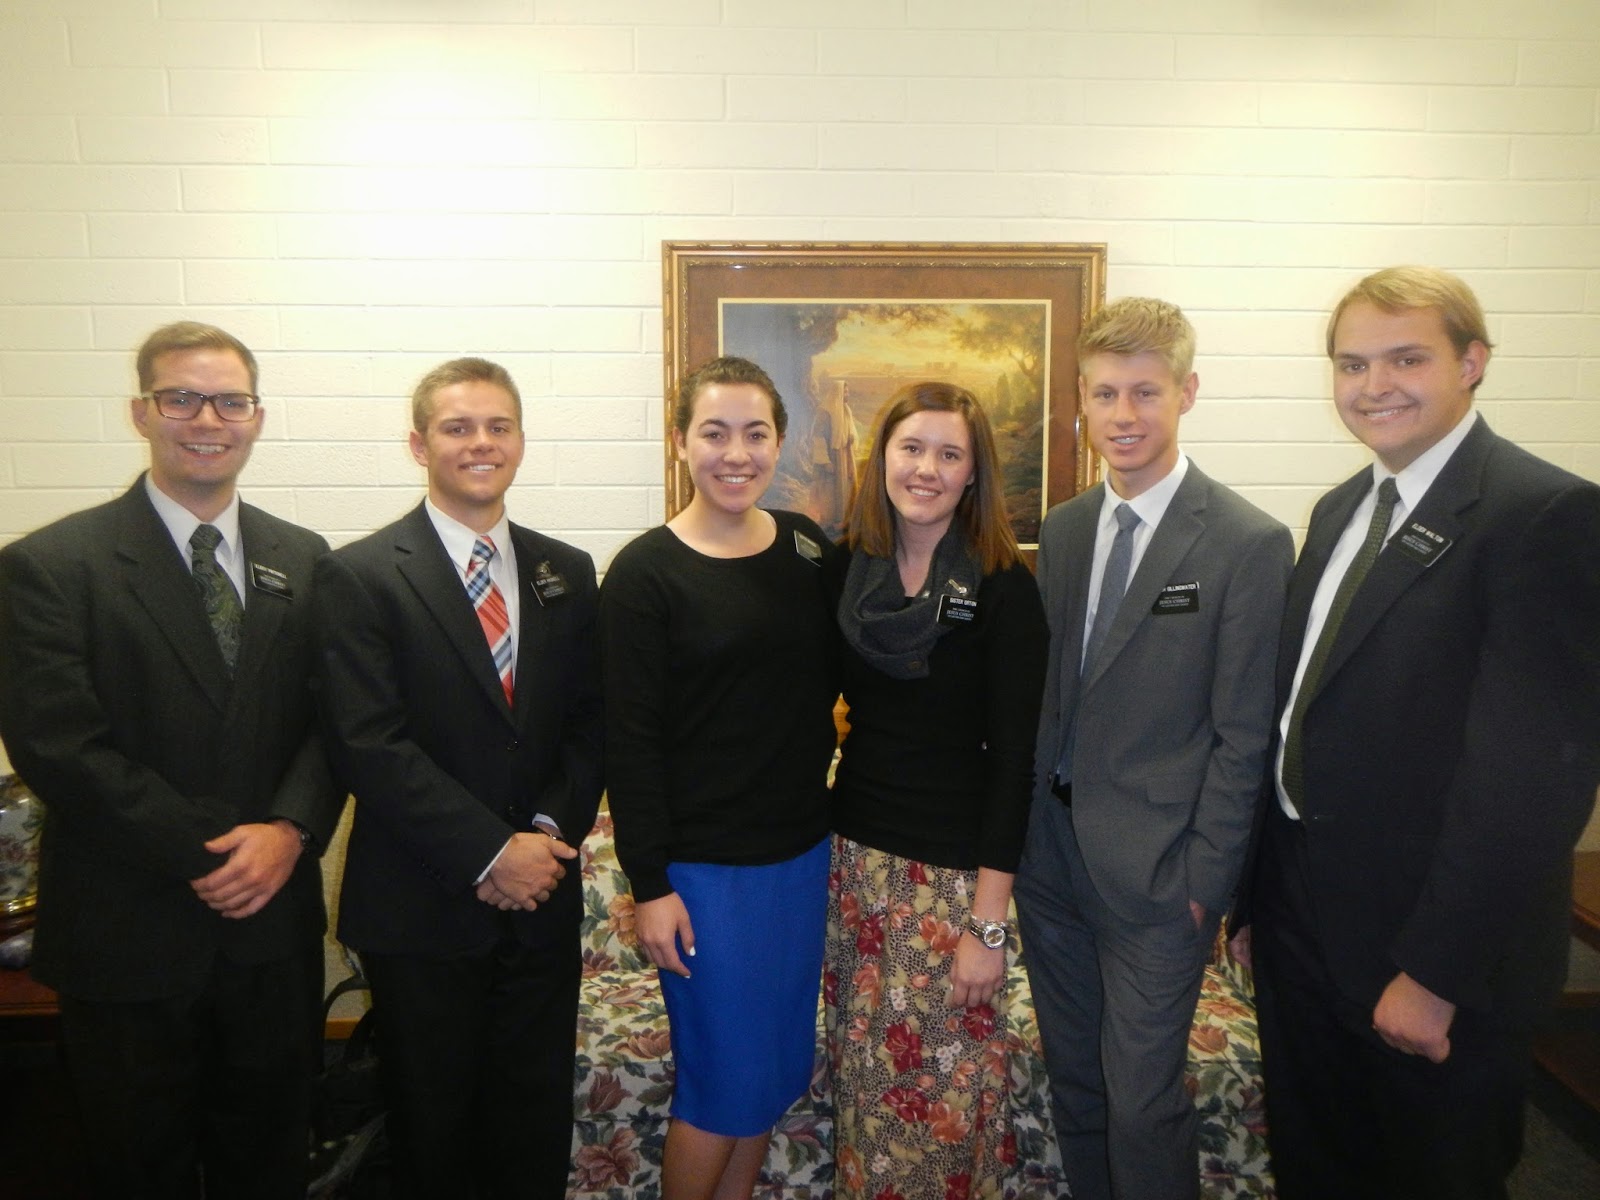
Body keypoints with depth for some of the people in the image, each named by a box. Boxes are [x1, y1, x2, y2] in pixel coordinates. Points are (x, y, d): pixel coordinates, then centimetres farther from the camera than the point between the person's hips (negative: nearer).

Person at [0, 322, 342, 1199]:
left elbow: (333, 721, 2)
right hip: (127, 931, -3)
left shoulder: (303, 560, 4)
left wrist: (289, 829, -15)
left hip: (273, 925, 3)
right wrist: (206, 857, -17)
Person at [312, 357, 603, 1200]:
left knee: (537, 1126, 15)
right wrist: (490, 852, -16)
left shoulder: (566, 574, 7)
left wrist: (552, 830, -9)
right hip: (422, 909, -3)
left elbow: (589, 722, 6)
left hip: (541, 897, 3)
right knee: (433, 1128, 15)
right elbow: (368, 744, -14)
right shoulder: (359, 576, -6)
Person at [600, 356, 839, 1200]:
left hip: (802, 849, 5)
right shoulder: (645, 573, -11)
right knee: (725, 1078, 7)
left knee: (776, 1065, 18)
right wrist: (648, 885, -12)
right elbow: (630, 743, -11)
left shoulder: (809, 547, 2)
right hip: (704, 865, -5)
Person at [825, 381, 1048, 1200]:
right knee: (862, 1066, 17)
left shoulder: (1003, 585, -11)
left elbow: (1013, 757, -12)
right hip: (856, 851, 4)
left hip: (953, 867, -4)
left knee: (948, 1078, 9)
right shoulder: (847, 568, 0)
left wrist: (988, 923, -12)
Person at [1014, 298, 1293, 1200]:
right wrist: (1023, 821, 6)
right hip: (1051, 851, 6)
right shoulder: (1065, 529, 5)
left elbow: (1243, 737, -12)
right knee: (1073, 1078, 20)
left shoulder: (1249, 543, -13)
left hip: (1153, 871, -6)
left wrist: (1204, 884, -11)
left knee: (1142, 1099, 5)